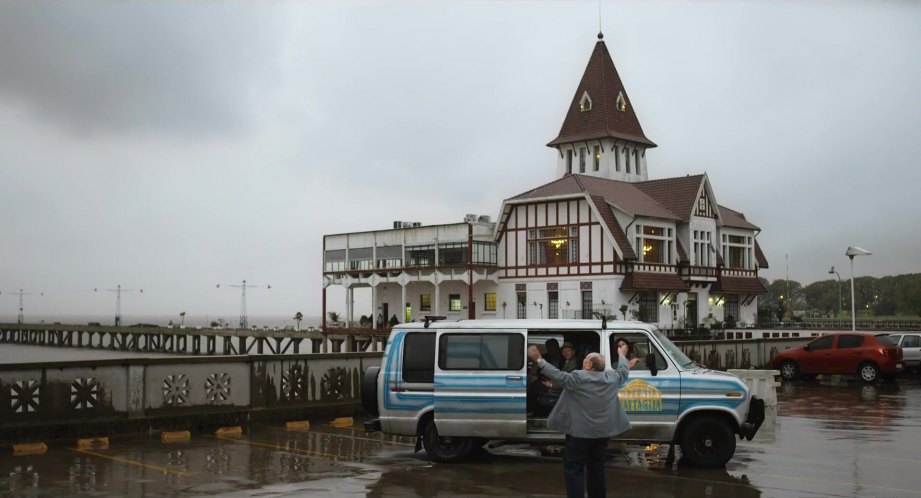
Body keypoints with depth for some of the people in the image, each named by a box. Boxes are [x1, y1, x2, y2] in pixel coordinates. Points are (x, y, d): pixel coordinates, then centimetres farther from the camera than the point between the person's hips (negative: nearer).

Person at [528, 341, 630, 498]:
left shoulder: (578, 378, -15)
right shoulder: (611, 378, 3)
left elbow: (558, 376, -24)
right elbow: (624, 371, 20)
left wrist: (539, 360, -22)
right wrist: (621, 355, 39)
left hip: (580, 432, -6)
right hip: (603, 432, 6)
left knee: (574, 468, 0)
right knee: (597, 467, 18)